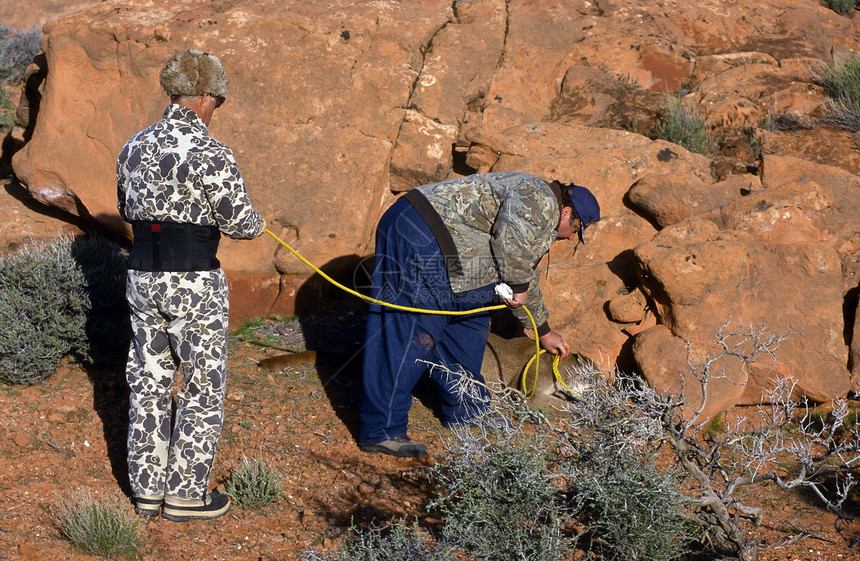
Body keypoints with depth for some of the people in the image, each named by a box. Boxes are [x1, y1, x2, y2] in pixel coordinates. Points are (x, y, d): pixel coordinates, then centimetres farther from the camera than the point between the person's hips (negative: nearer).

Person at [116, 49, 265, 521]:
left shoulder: (134, 147, 5)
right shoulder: (210, 155, -17)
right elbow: (241, 224, -14)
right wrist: (257, 225, 8)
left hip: (142, 278, 7)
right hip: (194, 283, -6)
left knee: (148, 381, 15)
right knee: (202, 387, 7)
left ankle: (147, 489, 23)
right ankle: (186, 494, 13)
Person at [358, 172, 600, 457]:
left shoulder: (538, 227, 29)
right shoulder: (539, 201, -4)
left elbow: (523, 279, 41)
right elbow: (509, 239, -23)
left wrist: (544, 331, 48)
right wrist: (519, 285, -7)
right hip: (420, 237, -11)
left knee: (469, 316, 19)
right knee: (411, 335, -12)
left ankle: (465, 411, 28)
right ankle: (380, 431, -9)